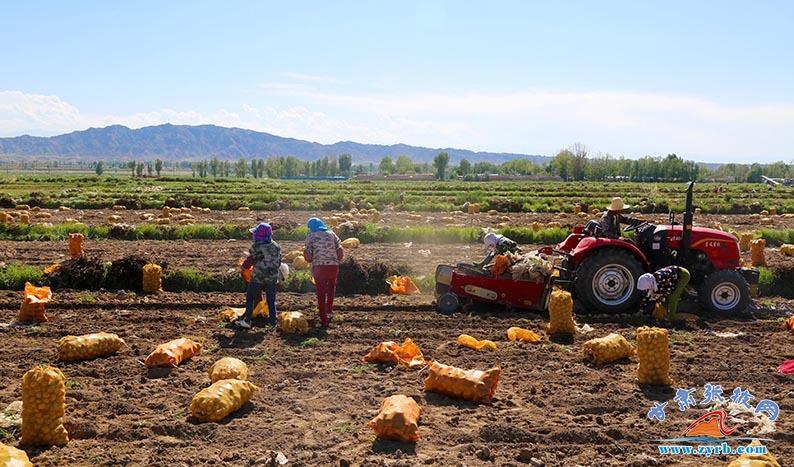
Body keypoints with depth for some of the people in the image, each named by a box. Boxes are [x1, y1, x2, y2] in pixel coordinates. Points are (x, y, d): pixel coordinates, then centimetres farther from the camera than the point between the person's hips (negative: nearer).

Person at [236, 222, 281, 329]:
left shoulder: (256, 247, -15)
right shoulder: (276, 246, 2)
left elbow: (247, 264, -9)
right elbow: (279, 262, 9)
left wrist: (244, 265, 12)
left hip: (258, 278, -4)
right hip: (272, 278, 5)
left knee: (250, 298, 8)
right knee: (271, 300, 13)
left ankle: (247, 321, 9)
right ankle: (273, 320, 16)